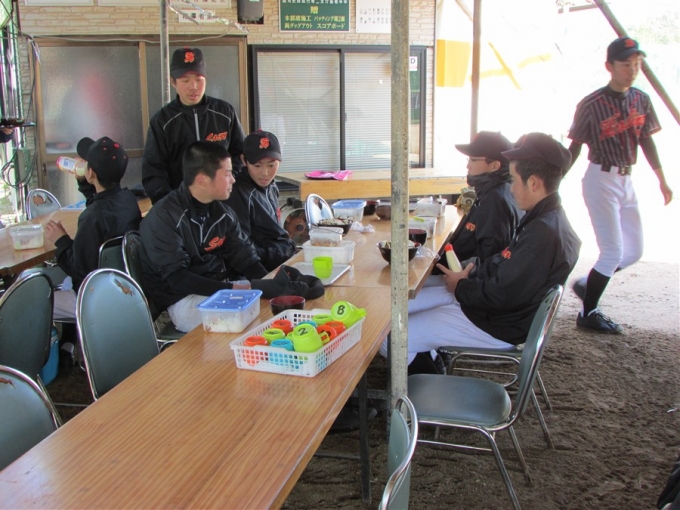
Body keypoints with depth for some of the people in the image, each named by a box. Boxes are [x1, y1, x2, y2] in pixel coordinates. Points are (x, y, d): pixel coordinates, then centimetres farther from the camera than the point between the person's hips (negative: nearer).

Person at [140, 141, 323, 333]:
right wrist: (236, 289, -28)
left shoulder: (223, 213, 3)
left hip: (218, 289, 6)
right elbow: (178, 279, -21)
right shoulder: (163, 217, -16)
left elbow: (245, 258, 4)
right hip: (182, 299, -6)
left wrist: (272, 285, -15)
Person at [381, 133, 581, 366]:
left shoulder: (544, 234, -28)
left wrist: (460, 287, -10)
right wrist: (473, 268, 1)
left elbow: (502, 296, -28)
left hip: (496, 326, -11)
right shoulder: (545, 218, 6)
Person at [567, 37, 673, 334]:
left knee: (634, 251, 11)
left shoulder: (641, 101, 5)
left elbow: (647, 141, 13)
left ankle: (588, 285, 29)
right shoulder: (592, 104, -13)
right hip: (601, 181, -7)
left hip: (626, 181, 7)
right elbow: (575, 147, -9)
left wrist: (662, 180, 15)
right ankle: (588, 314, 8)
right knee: (613, 251, -6)